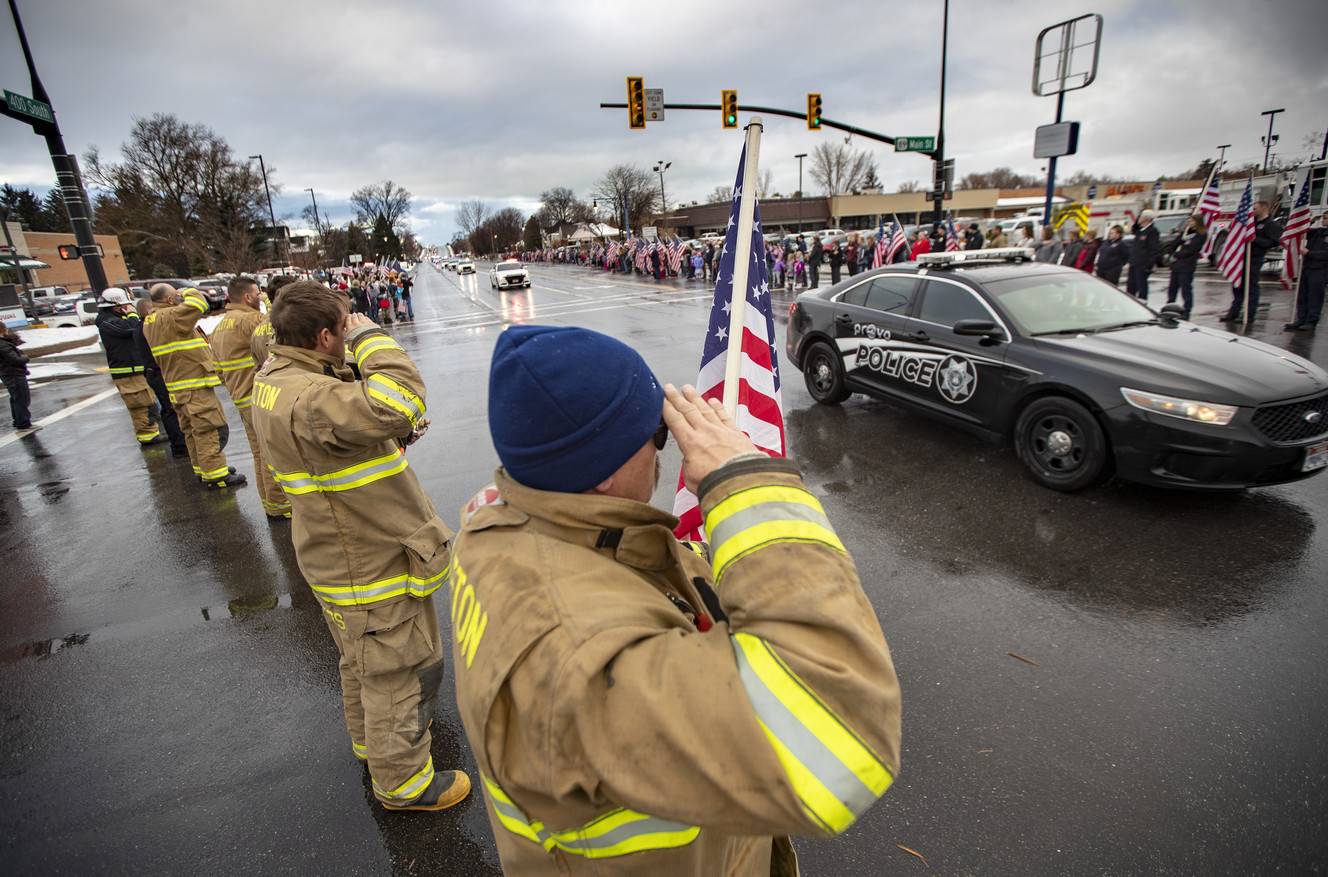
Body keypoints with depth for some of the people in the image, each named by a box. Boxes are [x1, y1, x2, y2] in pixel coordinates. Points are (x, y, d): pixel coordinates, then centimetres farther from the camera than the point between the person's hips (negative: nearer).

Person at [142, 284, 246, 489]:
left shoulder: (150, 321, 14)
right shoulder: (170, 317, -17)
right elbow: (198, 303, -21)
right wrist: (187, 291, -2)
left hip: (177, 386, 10)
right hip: (195, 388, -10)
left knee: (193, 431, 17)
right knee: (210, 430, -5)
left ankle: (203, 469, 27)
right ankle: (215, 475, -2)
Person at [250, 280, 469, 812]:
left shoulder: (277, 378, 3)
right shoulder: (308, 399, -32)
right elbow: (396, 403, -46)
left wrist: (395, 437, 1)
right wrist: (371, 337, -30)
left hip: (346, 554, 10)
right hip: (374, 565, -10)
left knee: (363, 663, 29)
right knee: (401, 669, 9)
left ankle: (372, 741, 52)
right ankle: (402, 781, 30)